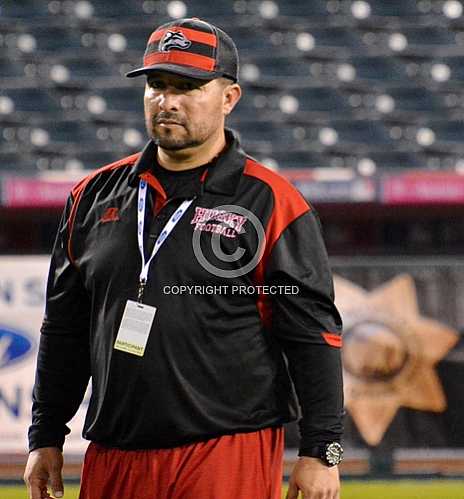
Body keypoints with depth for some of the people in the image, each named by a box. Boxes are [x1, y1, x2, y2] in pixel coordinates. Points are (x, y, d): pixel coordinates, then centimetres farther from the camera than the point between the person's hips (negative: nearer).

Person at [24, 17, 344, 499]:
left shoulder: (272, 203, -2)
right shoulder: (95, 195, 13)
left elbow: (313, 335, -3)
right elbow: (65, 328, 19)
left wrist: (321, 452, -8)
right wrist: (46, 437, 16)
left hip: (231, 458, -5)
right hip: (113, 458, 5)